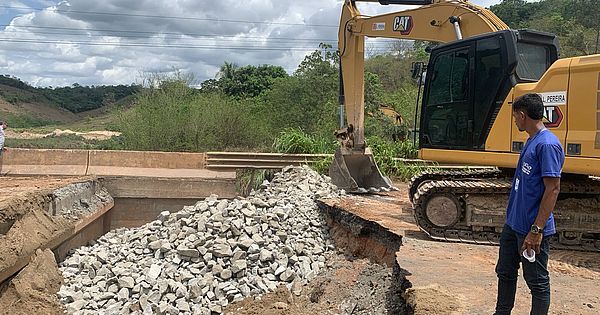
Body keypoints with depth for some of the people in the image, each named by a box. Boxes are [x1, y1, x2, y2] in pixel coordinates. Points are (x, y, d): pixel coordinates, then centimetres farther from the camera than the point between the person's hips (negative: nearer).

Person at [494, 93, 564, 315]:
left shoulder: (547, 145, -19)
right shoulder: (531, 142, 10)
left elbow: (553, 189, -22)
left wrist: (536, 230, -24)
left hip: (531, 229, -10)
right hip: (513, 224, 10)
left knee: (537, 282, 6)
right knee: (505, 273, 20)